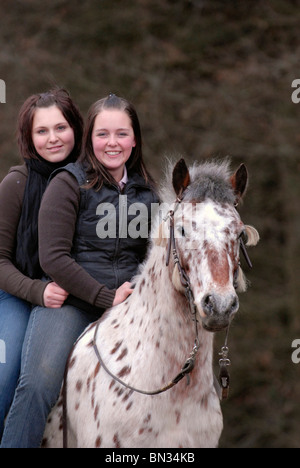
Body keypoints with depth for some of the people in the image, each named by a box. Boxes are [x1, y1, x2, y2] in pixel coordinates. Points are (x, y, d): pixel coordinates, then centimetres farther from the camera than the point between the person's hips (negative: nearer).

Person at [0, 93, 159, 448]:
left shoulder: (147, 191, 14)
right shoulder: (69, 183, -1)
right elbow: (53, 258, -8)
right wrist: (106, 297, -13)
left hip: (127, 302, 5)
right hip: (68, 300, -4)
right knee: (38, 385, -23)